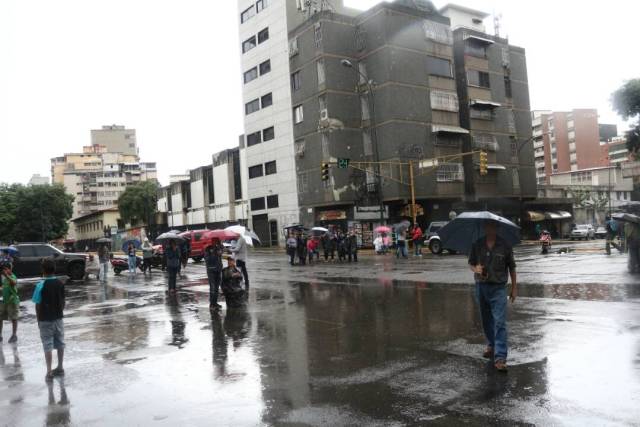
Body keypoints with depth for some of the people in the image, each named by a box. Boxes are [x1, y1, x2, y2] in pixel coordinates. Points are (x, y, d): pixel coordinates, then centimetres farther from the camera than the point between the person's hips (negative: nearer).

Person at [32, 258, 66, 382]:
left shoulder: (41, 285, -14)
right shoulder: (60, 283, 0)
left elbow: (38, 305, -10)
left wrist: (38, 320, 1)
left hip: (46, 320, -4)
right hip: (58, 319, 4)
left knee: (48, 346, 0)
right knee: (60, 344, 13)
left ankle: (49, 373, 3)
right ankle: (60, 368, 24)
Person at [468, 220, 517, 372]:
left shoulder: (504, 245, -4)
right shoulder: (477, 245, 2)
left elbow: (511, 267, 4)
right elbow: (471, 263, 10)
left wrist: (514, 288, 4)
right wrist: (475, 269, -14)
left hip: (498, 287, -3)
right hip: (481, 286, 3)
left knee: (500, 322, -10)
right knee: (486, 320, 17)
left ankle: (500, 357, -9)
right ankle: (491, 345, 39)